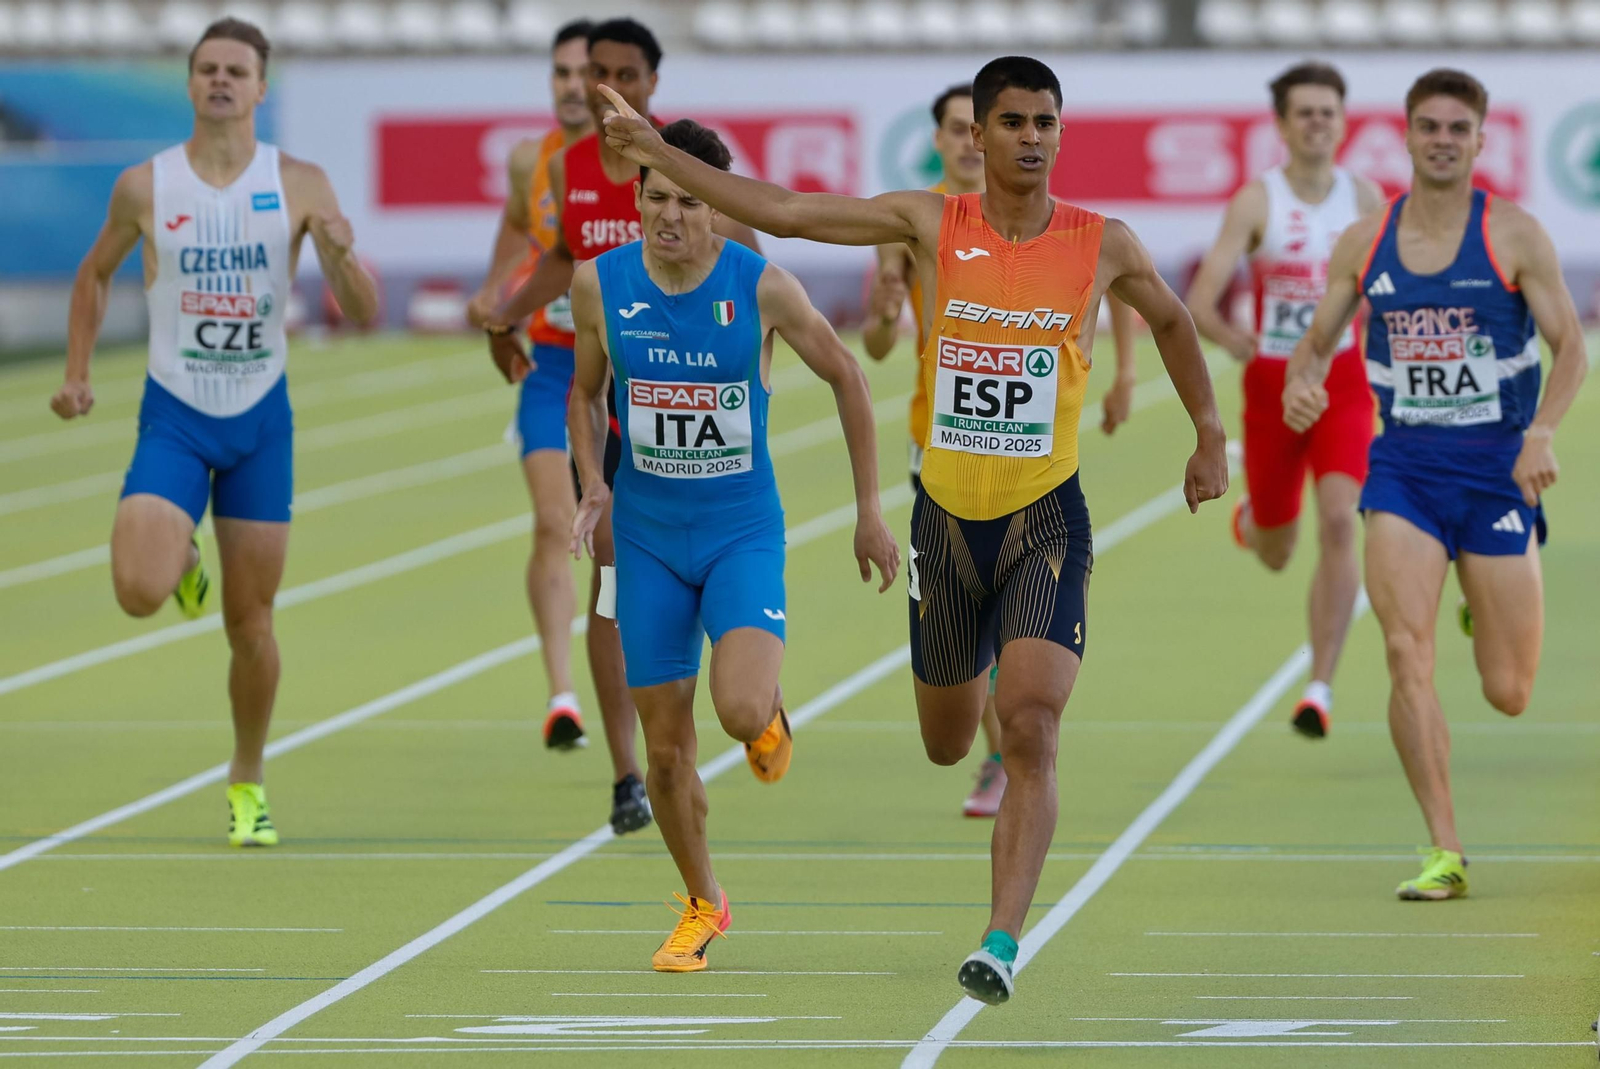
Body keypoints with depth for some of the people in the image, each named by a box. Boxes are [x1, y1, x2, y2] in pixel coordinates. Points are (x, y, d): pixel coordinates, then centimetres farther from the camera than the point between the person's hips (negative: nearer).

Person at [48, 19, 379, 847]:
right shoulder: (145, 186, -4)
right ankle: (182, 558, 17)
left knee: (250, 622, 4)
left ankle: (247, 785, 24)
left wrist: (340, 255, -26)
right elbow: (95, 273, 15)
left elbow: (363, 312, -6)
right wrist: (76, 372, 7)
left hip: (261, 420, 1)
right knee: (140, 592, -21)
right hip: (174, 415, -1)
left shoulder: (300, 186, -5)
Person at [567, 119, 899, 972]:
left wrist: (869, 511, 2)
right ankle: (701, 905, 26)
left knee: (741, 710, -23)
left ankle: (771, 716, 16)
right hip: (648, 537, 2)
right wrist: (593, 485, -5)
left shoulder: (762, 287, -12)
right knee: (665, 747, 3)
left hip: (743, 531, -2)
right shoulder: (600, 284, -5)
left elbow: (845, 379, 1)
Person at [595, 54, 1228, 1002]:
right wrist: (659, 153, -6)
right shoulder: (934, 224, -2)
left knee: (1029, 731, -18)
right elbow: (784, 212, -2)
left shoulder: (1102, 244, -2)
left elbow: (1173, 321, 19)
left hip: (1047, 522, -2)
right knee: (947, 745, 15)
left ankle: (1001, 945, -18)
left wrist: (1211, 437, 22)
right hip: (948, 515, 2)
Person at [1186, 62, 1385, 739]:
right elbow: (1200, 298, -20)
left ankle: (1320, 687, -16)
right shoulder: (1256, 202, -11)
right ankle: (1251, 517, 53)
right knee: (1275, 555, 13)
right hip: (1271, 384, -1)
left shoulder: (1365, 198, -1)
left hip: (1343, 383, 1)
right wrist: (1229, 337, -38)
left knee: (1338, 521, -21)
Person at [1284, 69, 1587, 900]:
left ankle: (1488, 610, 43)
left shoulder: (1514, 236, -4)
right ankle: (1444, 854, -12)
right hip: (1404, 466, 1)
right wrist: (1300, 385, -12)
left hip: (1497, 467, -1)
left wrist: (1542, 431, -21)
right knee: (1406, 654, -17)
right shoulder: (1364, 243, 4)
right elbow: (1316, 341, 12)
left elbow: (1571, 346, -3)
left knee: (1509, 695, 4)